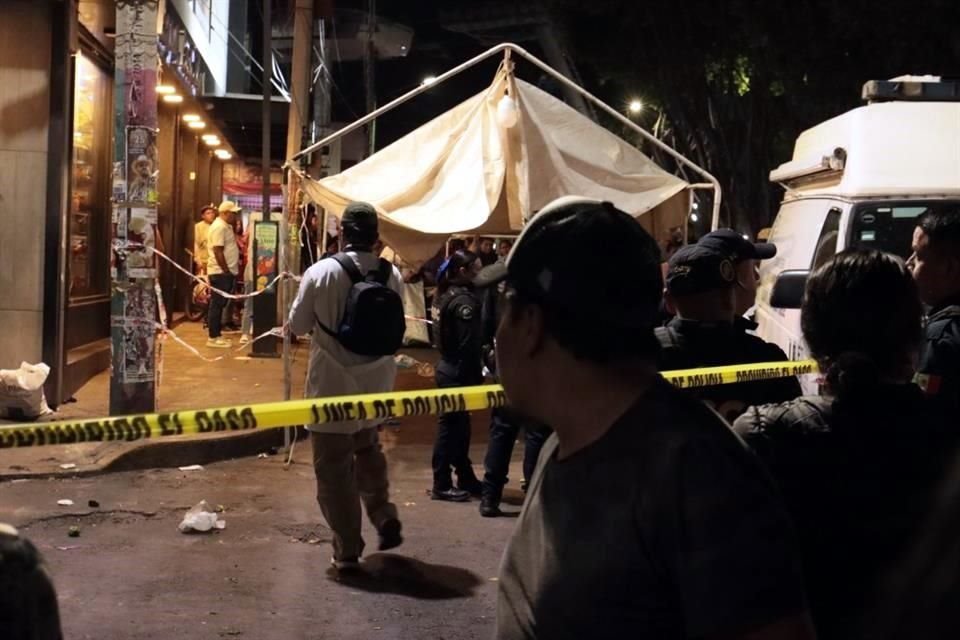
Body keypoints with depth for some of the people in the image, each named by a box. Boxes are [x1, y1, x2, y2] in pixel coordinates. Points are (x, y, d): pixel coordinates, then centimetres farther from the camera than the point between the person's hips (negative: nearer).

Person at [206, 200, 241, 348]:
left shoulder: (225, 226, 16)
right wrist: (226, 270, -19)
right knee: (217, 304, -6)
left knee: (219, 304, 13)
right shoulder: (219, 227, -16)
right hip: (221, 272, -10)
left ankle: (216, 335, 19)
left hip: (225, 272, 10)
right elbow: (218, 251, -21)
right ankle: (213, 338, -4)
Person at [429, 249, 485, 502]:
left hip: (448, 366, 9)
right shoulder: (463, 300, -18)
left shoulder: (445, 295, 9)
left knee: (458, 424, 16)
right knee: (451, 426, -1)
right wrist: (475, 378, -17)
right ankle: (442, 485, 8)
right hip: (458, 371, -9)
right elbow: (468, 345, -22)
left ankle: (466, 479, 26)